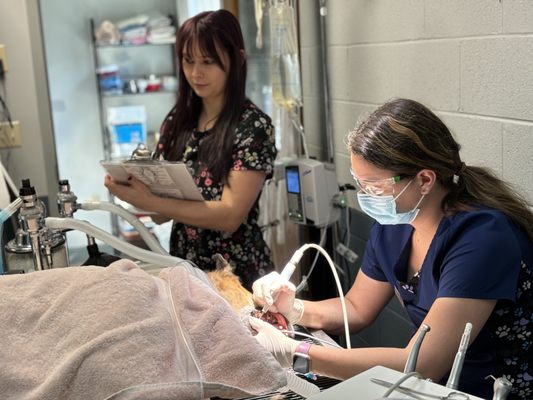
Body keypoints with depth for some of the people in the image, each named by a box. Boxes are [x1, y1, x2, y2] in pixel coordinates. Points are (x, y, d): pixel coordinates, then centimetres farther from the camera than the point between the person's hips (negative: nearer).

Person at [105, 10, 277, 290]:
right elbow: (162, 210, 6)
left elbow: (230, 215, -21)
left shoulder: (253, 126, -14)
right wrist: (132, 188, -15)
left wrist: (148, 202, -27)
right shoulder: (177, 120, 1)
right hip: (184, 268, 5)